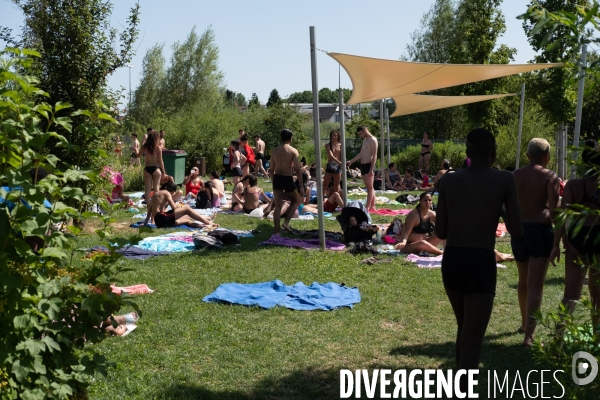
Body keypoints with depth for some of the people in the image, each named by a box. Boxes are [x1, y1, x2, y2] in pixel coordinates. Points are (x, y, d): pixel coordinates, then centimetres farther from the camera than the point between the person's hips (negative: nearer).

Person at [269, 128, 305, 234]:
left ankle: (277, 230, 8)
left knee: (277, 206, 8)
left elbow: (272, 169, 10)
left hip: (277, 178, 4)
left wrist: (273, 183, 20)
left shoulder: (274, 150, 6)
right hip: (287, 179, -4)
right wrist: (301, 186, -9)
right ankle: (286, 222, 5)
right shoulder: (293, 151, -8)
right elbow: (298, 170, -12)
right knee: (296, 201, 19)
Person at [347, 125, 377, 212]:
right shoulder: (364, 140, 17)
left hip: (369, 165, -9)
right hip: (363, 165, 9)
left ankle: (367, 207, -9)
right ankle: (372, 206, 14)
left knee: (370, 187, -7)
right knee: (369, 187, 10)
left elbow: (374, 156, -17)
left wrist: (371, 169, -23)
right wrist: (351, 161, 25)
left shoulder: (372, 140, -11)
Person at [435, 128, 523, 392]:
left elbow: (440, 232, 6)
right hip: (481, 264, -4)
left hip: (451, 261, 5)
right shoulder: (504, 179, -1)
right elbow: (517, 231, 0)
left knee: (465, 328, 27)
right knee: (472, 342, -1)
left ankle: (462, 387, 42)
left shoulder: (449, 180, 6)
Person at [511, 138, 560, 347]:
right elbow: (554, 209, -14)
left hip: (519, 230, 5)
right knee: (535, 285, -7)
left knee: (523, 281, 23)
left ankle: (525, 324, 38)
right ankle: (529, 335, -13)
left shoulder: (514, 176, 7)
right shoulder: (550, 177, -6)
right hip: (541, 230, -5)